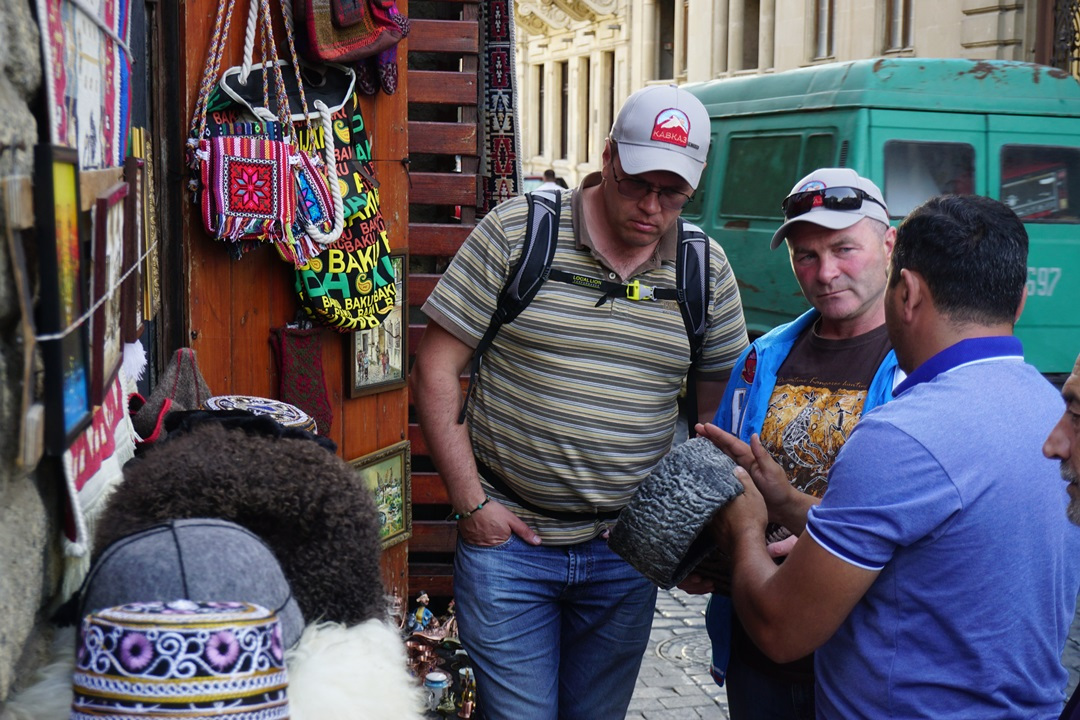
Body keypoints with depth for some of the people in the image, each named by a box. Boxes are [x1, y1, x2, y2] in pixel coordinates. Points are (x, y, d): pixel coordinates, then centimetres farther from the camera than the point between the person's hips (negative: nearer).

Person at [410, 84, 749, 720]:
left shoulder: (708, 270, 3)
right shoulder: (516, 233, -6)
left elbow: (717, 407, 12)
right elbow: (436, 369, -5)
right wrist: (470, 501, -9)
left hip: (627, 558, 3)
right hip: (509, 540, -3)